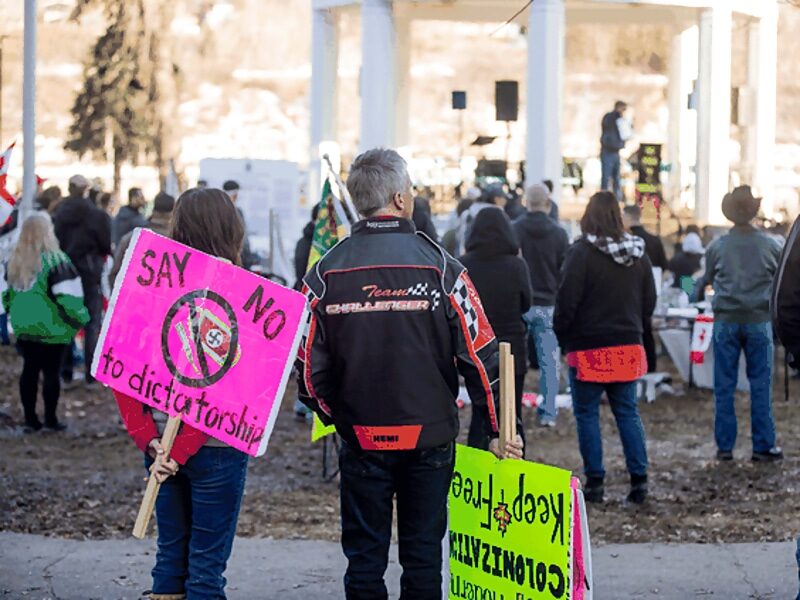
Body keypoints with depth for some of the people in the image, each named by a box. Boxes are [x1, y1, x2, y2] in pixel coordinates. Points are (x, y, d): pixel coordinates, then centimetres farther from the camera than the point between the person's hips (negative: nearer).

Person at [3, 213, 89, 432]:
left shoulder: (15, 261, 5)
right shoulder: (55, 260, -15)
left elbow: (7, 293, 15)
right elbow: (68, 295, -17)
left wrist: (13, 315, 26)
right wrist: (81, 316, -3)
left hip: (23, 327, 6)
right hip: (51, 328, -6)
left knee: (29, 370, 12)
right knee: (51, 372, 2)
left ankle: (30, 418, 15)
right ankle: (51, 419, 6)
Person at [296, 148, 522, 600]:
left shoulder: (327, 272, -4)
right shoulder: (440, 266, -9)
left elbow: (309, 364, 0)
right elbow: (480, 353, -8)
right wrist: (499, 428, 2)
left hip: (361, 439, 1)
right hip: (430, 438, -1)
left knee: (364, 557, 9)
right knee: (423, 552, 9)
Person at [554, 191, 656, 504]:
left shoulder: (581, 253, -14)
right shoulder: (638, 255, 5)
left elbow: (567, 302, -14)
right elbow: (649, 302, 11)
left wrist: (563, 337, -1)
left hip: (589, 347, -5)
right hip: (628, 347, 5)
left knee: (587, 414, 4)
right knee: (628, 413, 11)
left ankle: (595, 481, 3)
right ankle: (639, 478, 6)